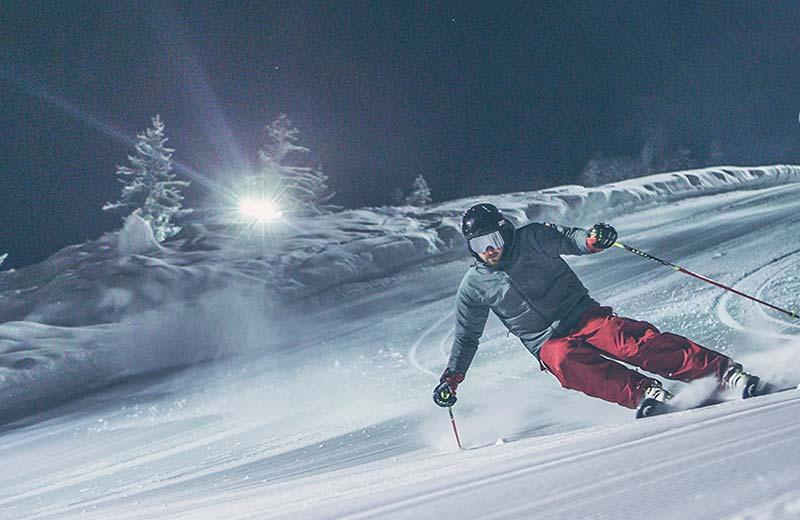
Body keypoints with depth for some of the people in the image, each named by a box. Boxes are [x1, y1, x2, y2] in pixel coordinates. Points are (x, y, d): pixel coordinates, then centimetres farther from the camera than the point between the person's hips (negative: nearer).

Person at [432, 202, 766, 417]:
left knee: (637, 342, -27)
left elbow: (566, 239, -12)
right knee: (567, 363, -34)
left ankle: (726, 373, -28)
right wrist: (451, 378, 9)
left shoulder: (531, 238, -1)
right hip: (550, 344, 1)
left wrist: (591, 240, -35)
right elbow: (466, 337, 14)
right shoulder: (473, 286, 5)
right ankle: (646, 395, -41)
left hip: (584, 316, -1)